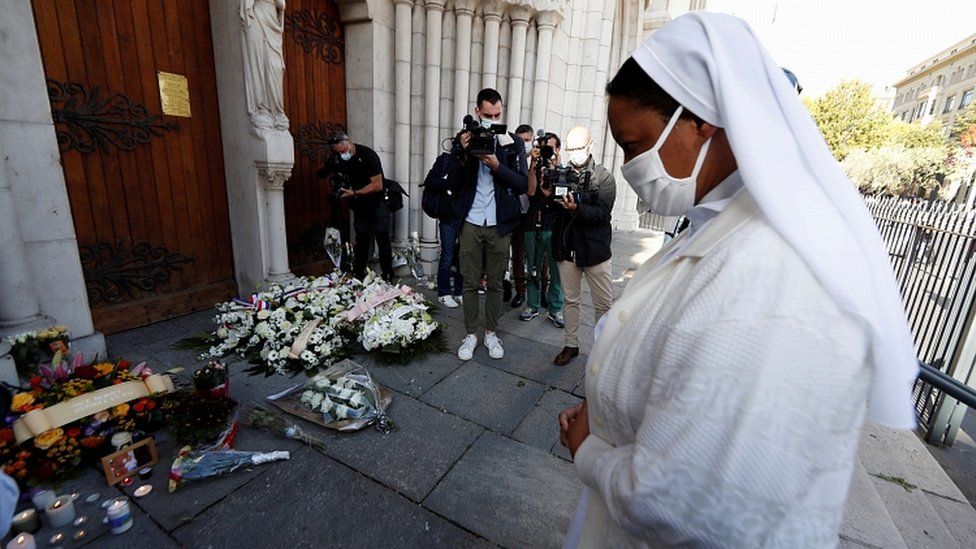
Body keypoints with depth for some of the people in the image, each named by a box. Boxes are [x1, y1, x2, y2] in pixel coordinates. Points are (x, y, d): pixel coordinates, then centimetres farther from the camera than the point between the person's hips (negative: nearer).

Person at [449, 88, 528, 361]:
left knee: (495, 282, 9)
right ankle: (470, 334, 20)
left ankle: (491, 333, 24)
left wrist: (497, 166, -17)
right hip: (471, 222, 1)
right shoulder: (465, 138, 5)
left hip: (500, 224, 0)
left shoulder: (514, 143, 3)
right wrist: (464, 155, -15)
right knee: (470, 282, 6)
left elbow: (523, 184, -4)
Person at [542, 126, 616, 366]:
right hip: (566, 249, 3)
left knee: (604, 304, 3)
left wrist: (576, 209, -28)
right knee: (570, 300, 13)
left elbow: (602, 213, -13)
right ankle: (571, 345, 27)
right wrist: (547, 196, -16)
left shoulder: (604, 177, -2)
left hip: (595, 249, -2)